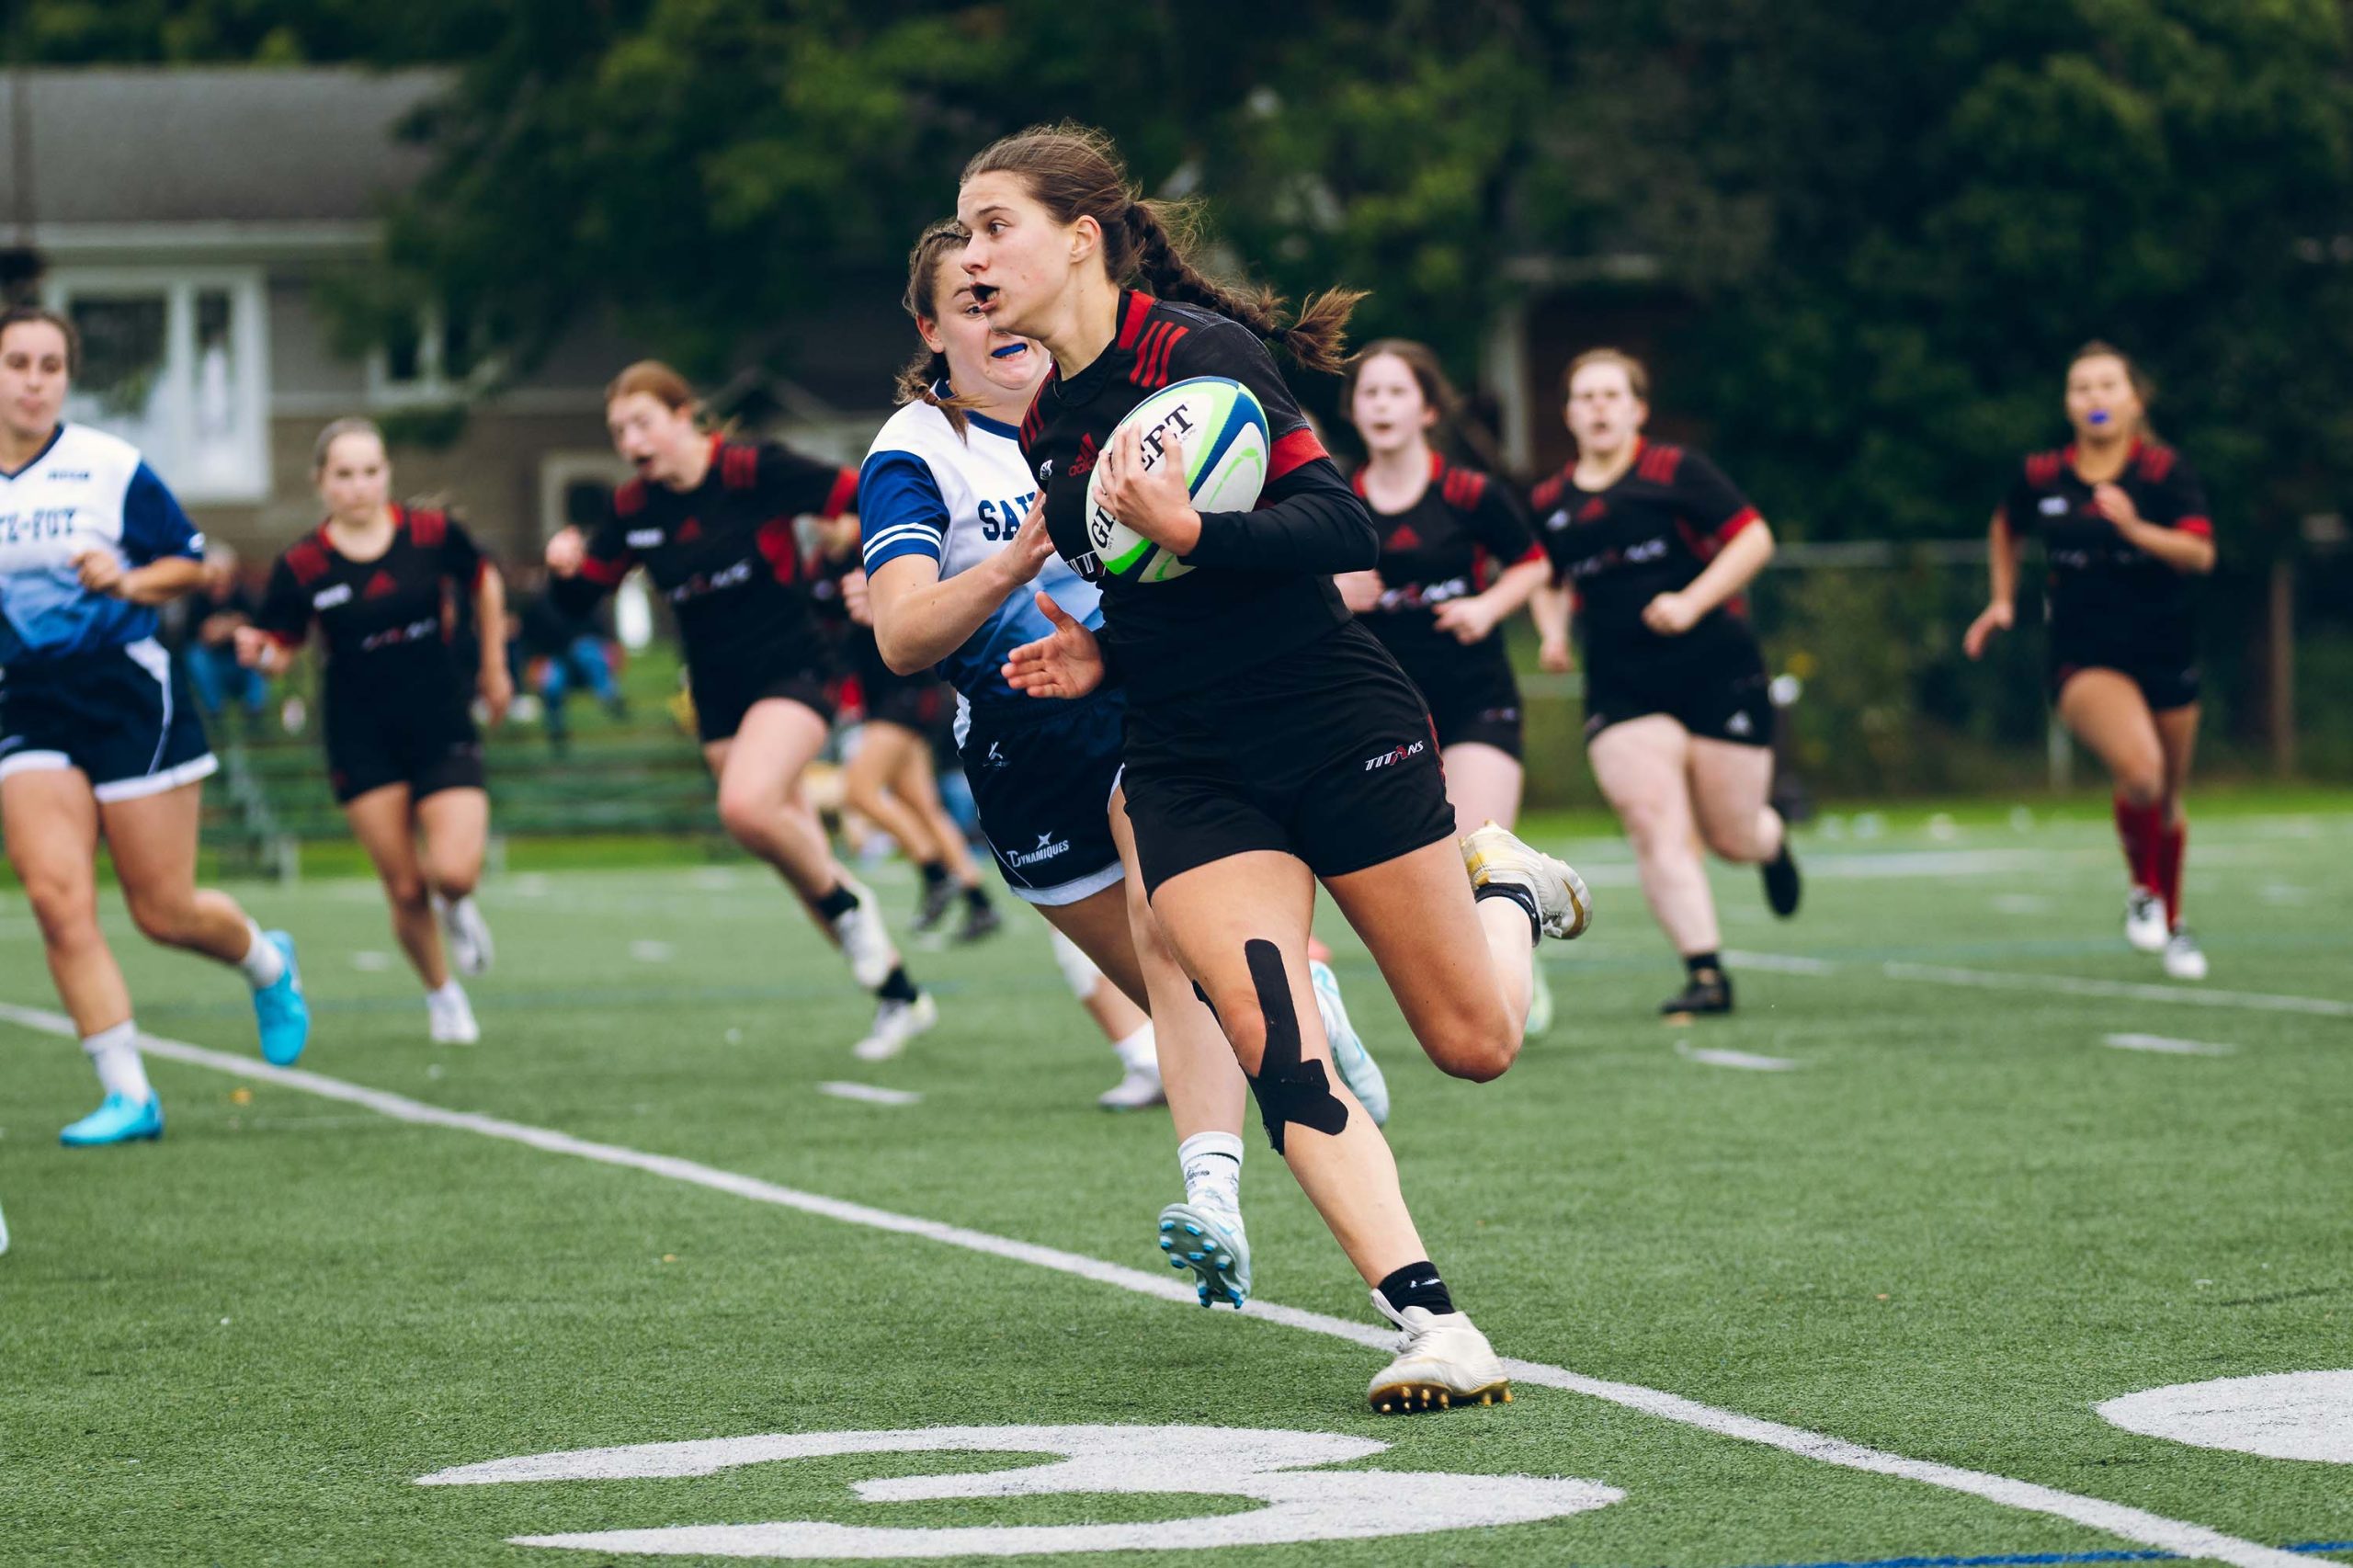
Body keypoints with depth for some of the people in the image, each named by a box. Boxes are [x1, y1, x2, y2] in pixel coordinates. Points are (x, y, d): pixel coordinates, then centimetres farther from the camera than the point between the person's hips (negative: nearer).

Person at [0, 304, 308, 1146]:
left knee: (165, 912, 1)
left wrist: (129, 581, -15)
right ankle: (128, 1094, -6)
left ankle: (267, 962, 36)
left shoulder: (111, 468, -4)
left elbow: (190, 564, 4)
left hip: (127, 690, -3)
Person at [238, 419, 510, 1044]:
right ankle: (442, 995, 27)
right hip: (362, 742, 0)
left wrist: (494, 668, 19)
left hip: (442, 727, 0)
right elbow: (281, 647, 0)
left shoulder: (433, 535, -6)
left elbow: (484, 583, 13)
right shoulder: (301, 565, -8)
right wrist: (256, 652, -23)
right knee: (405, 892, 0)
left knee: (453, 873, -18)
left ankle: (456, 906, 21)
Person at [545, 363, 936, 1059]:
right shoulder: (633, 510, 2)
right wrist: (566, 569, -11)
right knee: (797, 857, 7)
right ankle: (899, 995, 20)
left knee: (746, 806, -32)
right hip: (718, 695, 6)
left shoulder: (753, 472, -15)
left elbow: (864, 494, -14)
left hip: (791, 674, -6)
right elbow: (579, 601, 9)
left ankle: (846, 902, -6)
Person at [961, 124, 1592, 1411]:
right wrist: (1097, 658, 2)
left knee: (1472, 1045, 4)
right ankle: (1428, 1323, -16)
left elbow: (1343, 529, -21)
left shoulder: (1196, 352, -13)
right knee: (1276, 1051, -17)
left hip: (1339, 732, -5)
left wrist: (1186, 530, -34)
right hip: (1187, 774, 5)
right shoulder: (1044, 425, 9)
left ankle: (1506, 889, 37)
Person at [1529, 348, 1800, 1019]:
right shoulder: (1550, 503, 7)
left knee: (1733, 838, 3)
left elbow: (1754, 537, -8)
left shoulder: (1675, 471, -6)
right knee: (1652, 822, -16)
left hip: (1715, 670, -3)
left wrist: (1692, 601, -19)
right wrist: (1553, 631, 3)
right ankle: (1705, 973, -14)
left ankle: (1773, 837, 42)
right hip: (1622, 687, 3)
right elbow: (1549, 582, 23)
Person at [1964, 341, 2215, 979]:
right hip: (2085, 657, -1)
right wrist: (2003, 601, 15)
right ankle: (2143, 889, 0)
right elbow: (2007, 526, 21)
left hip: (2165, 652, 1)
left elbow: (2200, 554, -19)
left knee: (2166, 802, 14)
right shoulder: (2041, 477, -2)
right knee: (2138, 769, -27)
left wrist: (2134, 528, -33)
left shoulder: (2164, 471, -8)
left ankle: (2172, 925, 38)